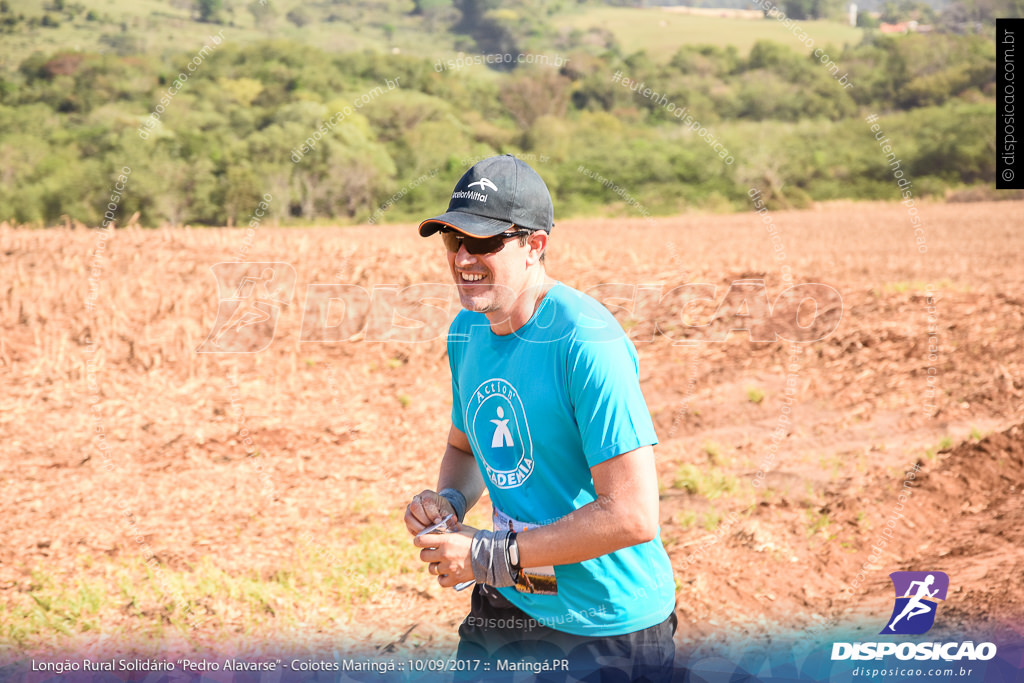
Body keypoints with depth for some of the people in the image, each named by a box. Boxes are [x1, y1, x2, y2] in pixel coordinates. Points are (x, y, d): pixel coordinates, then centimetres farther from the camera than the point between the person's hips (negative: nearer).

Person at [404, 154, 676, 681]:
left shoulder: (587, 342, -23)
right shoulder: (466, 331, 2)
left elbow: (632, 515, -26)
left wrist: (492, 557, -21)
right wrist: (448, 500, -3)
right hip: (504, 607, 7)